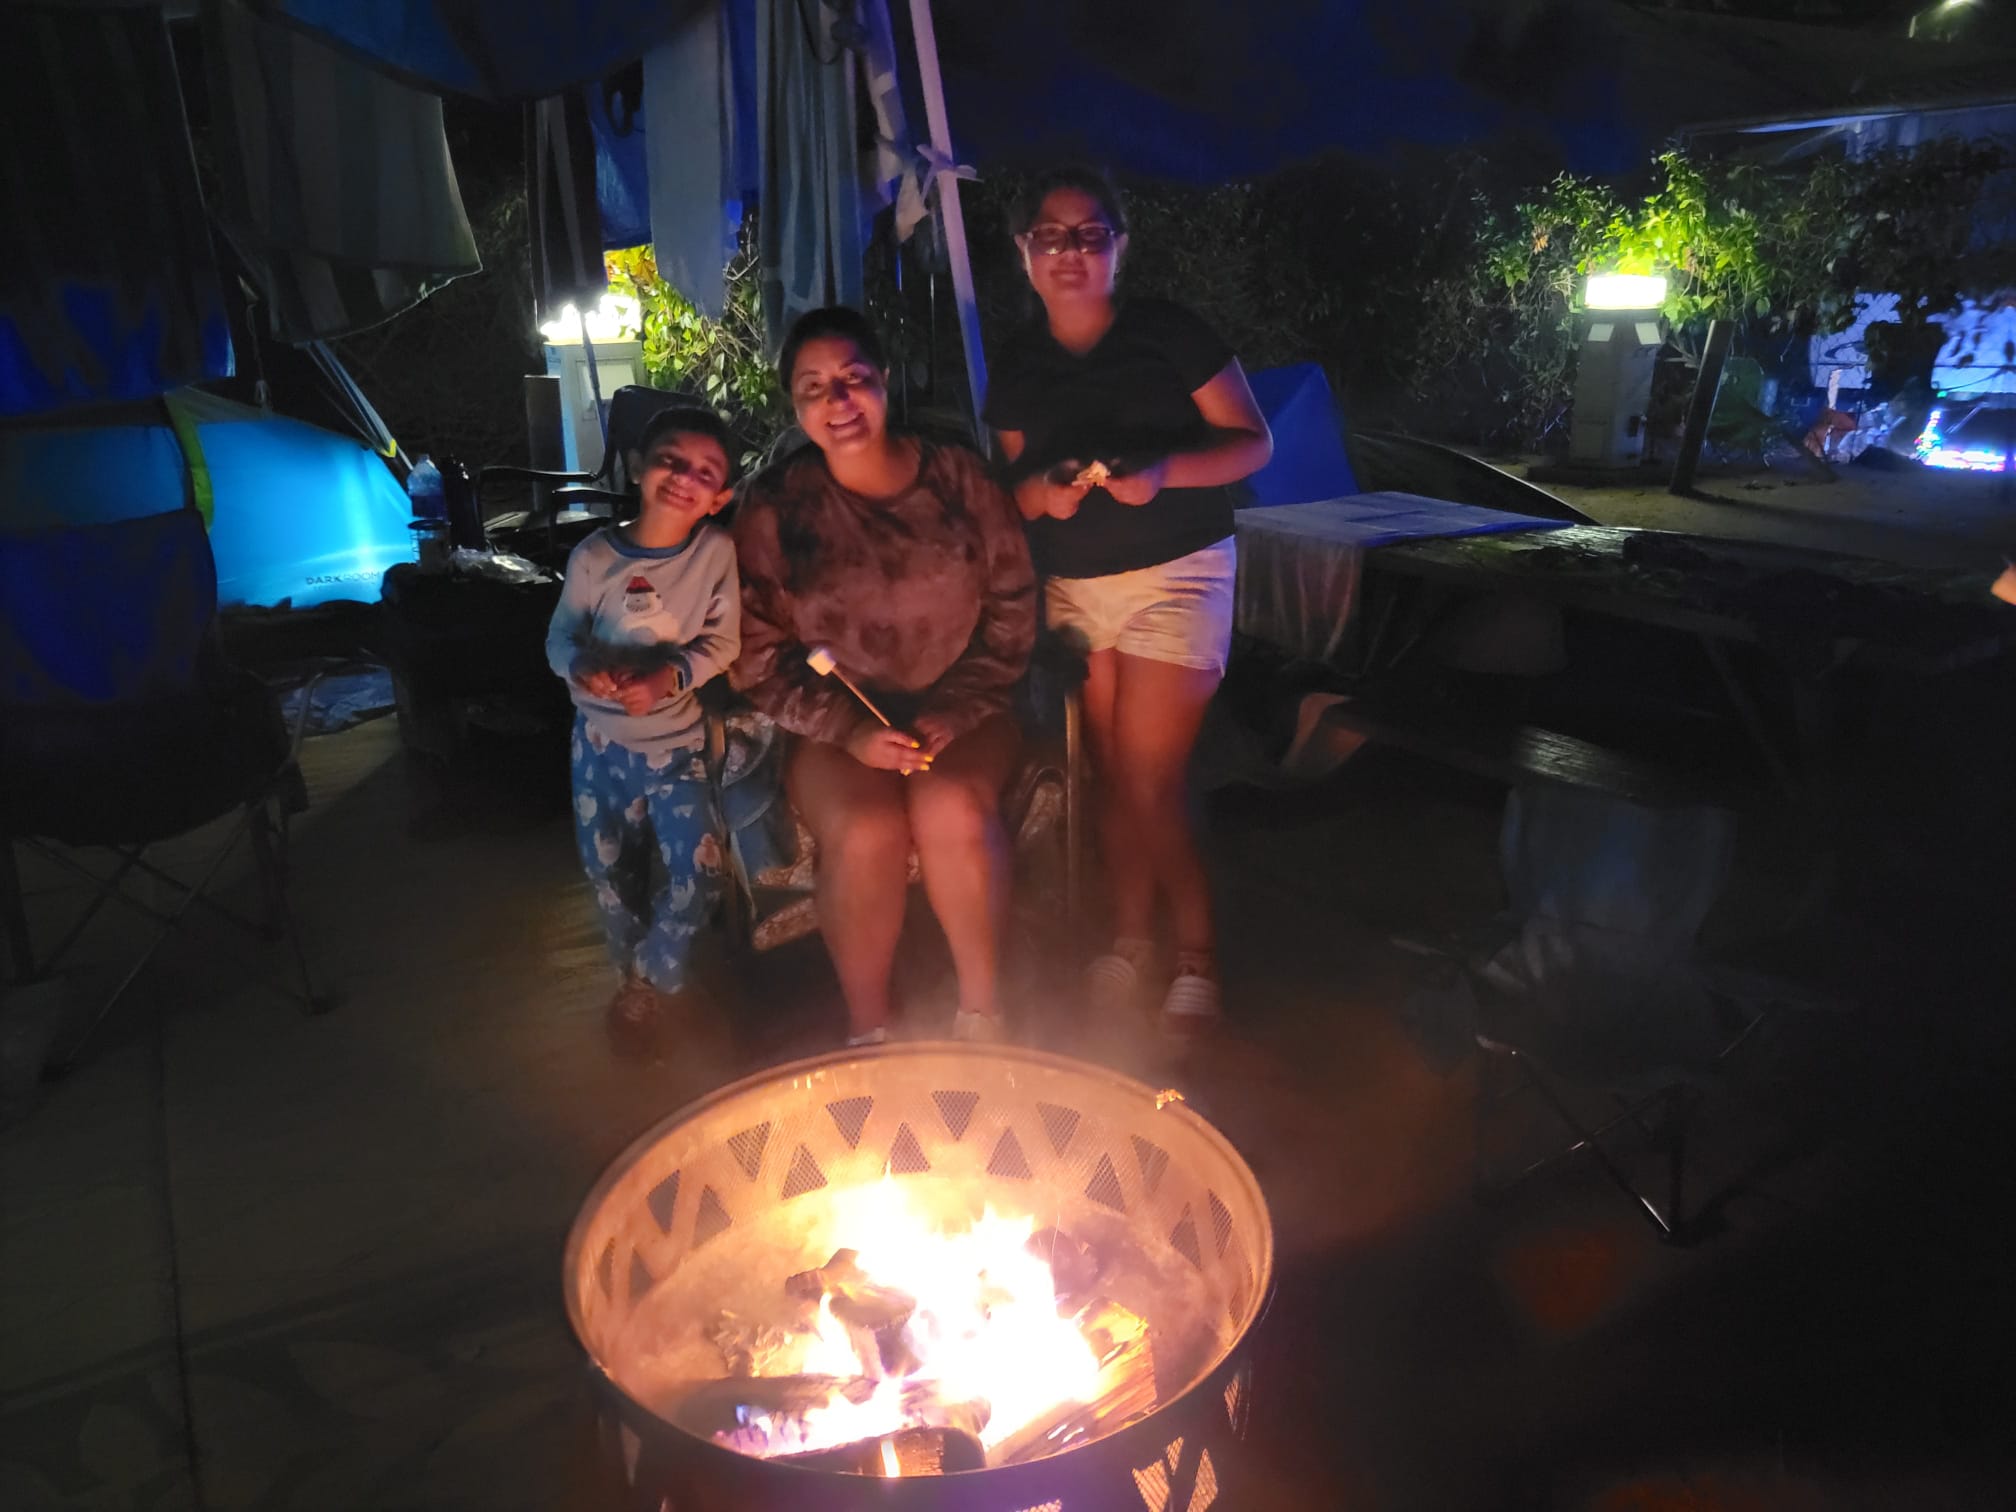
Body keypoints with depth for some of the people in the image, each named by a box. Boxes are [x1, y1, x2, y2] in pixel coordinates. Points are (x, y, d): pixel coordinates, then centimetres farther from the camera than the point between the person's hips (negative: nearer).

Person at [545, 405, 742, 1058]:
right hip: (600, 737, 1)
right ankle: (631, 971, 39)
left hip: (676, 739, -1)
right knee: (608, 869, 11)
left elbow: (723, 641, -11)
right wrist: (580, 665, -29)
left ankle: (652, 979, 19)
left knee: (697, 868, -9)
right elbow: (561, 635, -6)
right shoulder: (594, 556, -10)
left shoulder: (717, 551, -12)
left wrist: (670, 675, -27)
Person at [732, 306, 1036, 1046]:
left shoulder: (960, 478, 2)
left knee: (952, 811, -30)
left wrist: (953, 714, -10)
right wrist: (852, 730, -15)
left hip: (959, 713, 1)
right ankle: (866, 1027, -7)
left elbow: (1010, 615, 3)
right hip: (833, 726, 0)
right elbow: (760, 656, -2)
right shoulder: (773, 506, 0)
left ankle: (982, 1011, -10)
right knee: (866, 833, -29)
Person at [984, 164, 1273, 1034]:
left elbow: (1254, 442, -4)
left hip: (1174, 574, -4)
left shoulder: (1170, 334, -5)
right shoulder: (1017, 368, 7)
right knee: (1111, 776, 6)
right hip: (1074, 589, 4)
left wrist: (1164, 470, -21)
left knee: (1149, 780, -8)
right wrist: (1043, 491, -9)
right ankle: (1129, 941, 22)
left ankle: (1198, 957, 10)